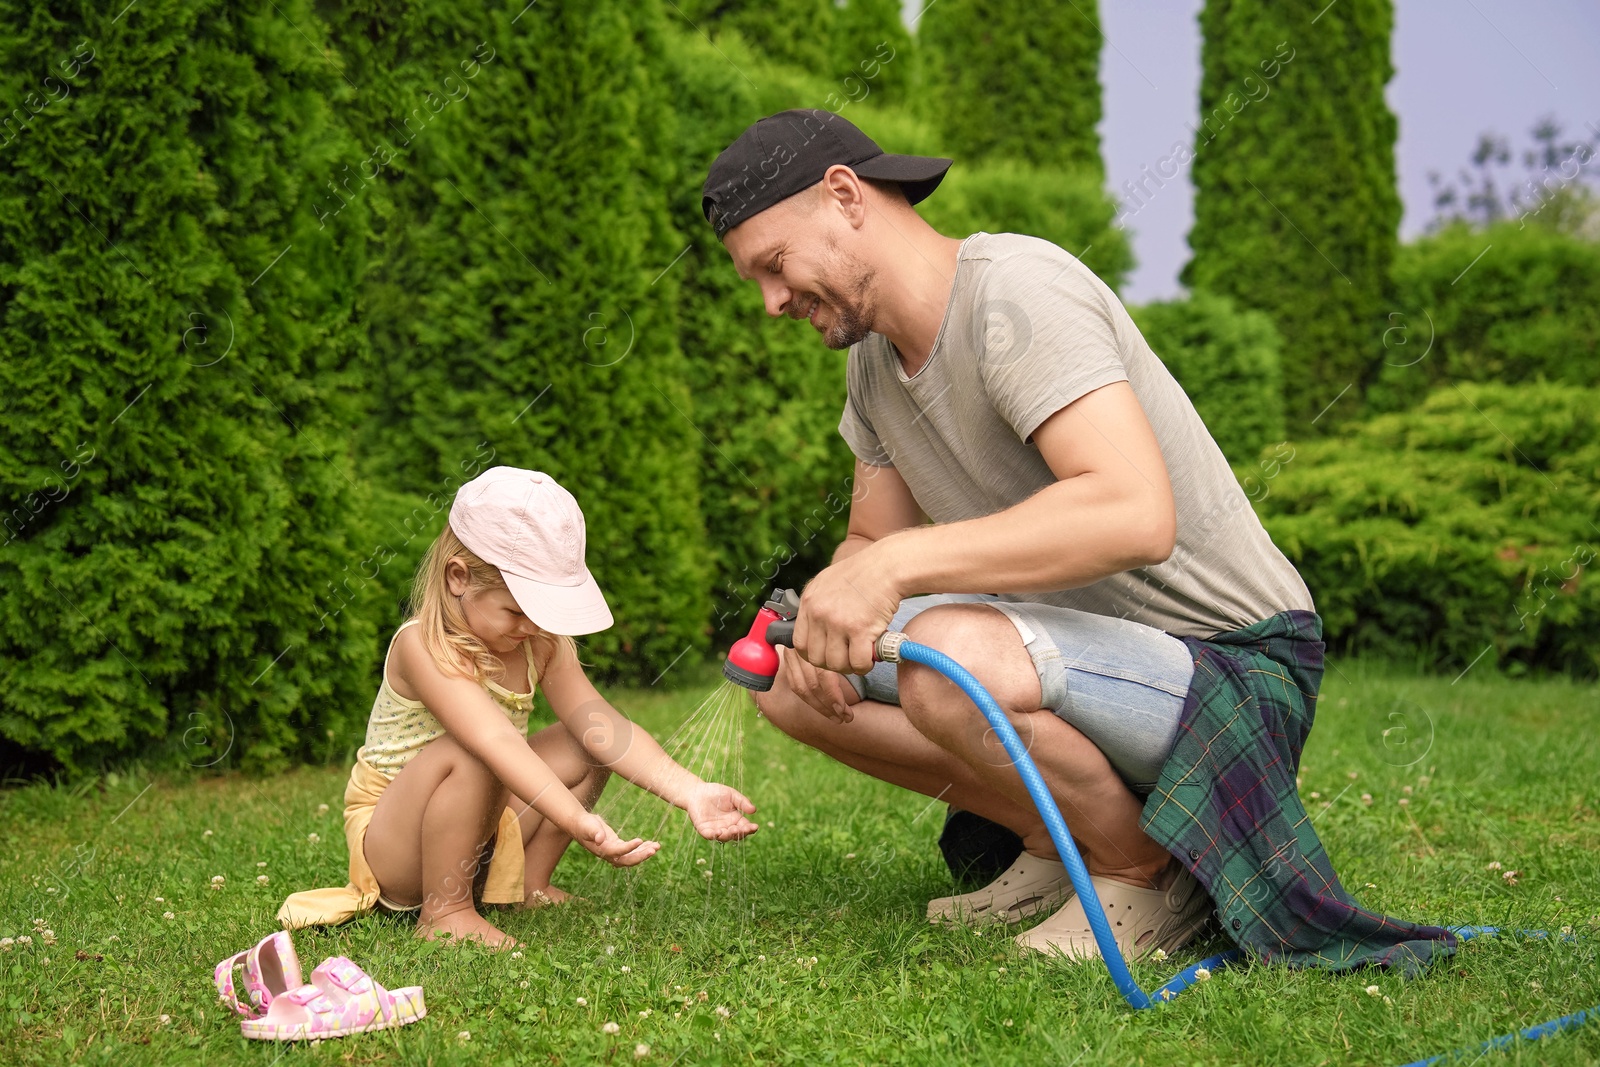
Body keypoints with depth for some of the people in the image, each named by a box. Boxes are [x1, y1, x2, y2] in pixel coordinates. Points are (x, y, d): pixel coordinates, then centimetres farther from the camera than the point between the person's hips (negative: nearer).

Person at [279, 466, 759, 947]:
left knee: (585, 743, -7)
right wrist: (581, 824, -53)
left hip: (481, 836, 7)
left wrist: (690, 791, -29)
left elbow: (604, 724, -15)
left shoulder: (543, 643, -5)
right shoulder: (423, 647, -28)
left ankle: (529, 886, 5)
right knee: (466, 755, -35)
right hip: (387, 846, -7)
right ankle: (445, 910, -18)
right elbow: (496, 741, -42)